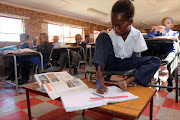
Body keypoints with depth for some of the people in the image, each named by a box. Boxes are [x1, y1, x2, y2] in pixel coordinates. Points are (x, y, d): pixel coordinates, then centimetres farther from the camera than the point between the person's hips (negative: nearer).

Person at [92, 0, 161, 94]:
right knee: (103, 36, -24)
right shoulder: (111, 35, -14)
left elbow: (137, 57, -5)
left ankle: (127, 81, -35)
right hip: (111, 62, -1)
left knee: (156, 61, -16)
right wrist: (99, 81, -37)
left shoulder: (136, 34, -9)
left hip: (125, 63, 2)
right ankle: (99, 78, -39)